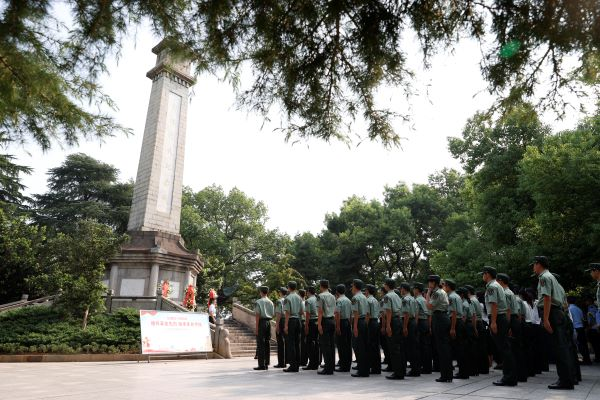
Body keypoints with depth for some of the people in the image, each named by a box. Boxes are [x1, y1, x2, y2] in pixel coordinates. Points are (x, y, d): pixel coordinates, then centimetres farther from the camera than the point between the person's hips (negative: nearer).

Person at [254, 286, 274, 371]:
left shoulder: (258, 302, -7)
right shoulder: (271, 302, 10)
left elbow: (258, 315, -11)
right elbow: (272, 314, 9)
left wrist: (256, 327, -10)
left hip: (261, 322, -6)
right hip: (269, 322, 6)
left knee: (260, 344, -3)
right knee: (267, 343, 10)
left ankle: (261, 365, -3)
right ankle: (266, 364, 15)